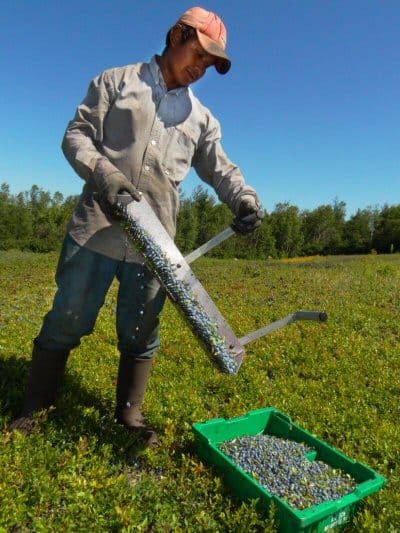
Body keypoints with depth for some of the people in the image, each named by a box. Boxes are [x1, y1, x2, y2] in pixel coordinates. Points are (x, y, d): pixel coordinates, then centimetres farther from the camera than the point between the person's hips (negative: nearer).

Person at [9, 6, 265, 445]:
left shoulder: (201, 118, 17)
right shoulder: (116, 81, 8)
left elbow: (220, 169, 9)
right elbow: (77, 135, 2)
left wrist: (245, 198, -12)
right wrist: (104, 174, -18)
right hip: (97, 229, -2)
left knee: (141, 331, 9)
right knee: (67, 319, 6)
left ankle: (130, 412, 27)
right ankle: (34, 406, 25)